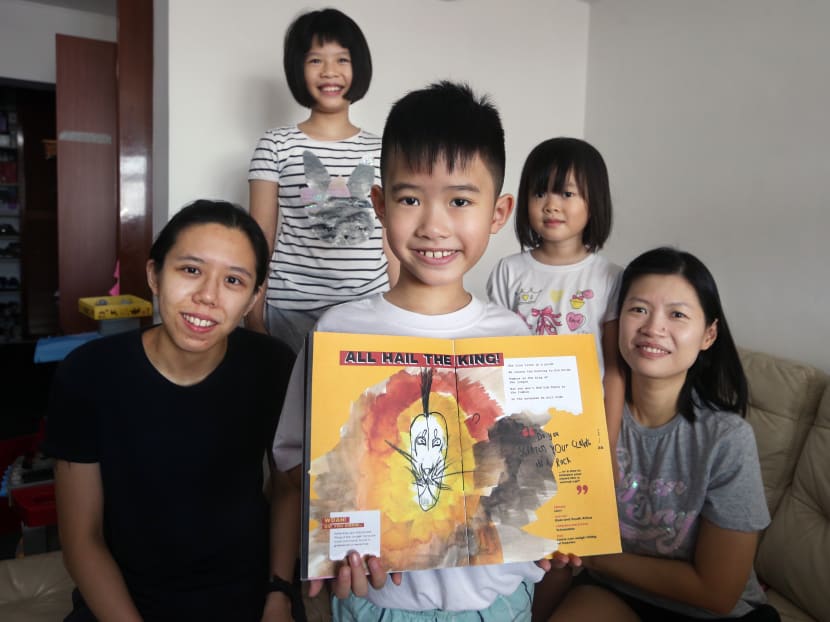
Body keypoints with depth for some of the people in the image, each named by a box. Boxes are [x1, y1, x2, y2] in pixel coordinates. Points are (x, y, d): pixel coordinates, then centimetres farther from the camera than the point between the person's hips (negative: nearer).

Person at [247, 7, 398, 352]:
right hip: (292, 311, -1)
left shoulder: (382, 151, 8)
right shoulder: (276, 145, 2)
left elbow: (392, 243, 9)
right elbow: (260, 239, 2)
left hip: (370, 310, 2)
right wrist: (254, 317, -3)